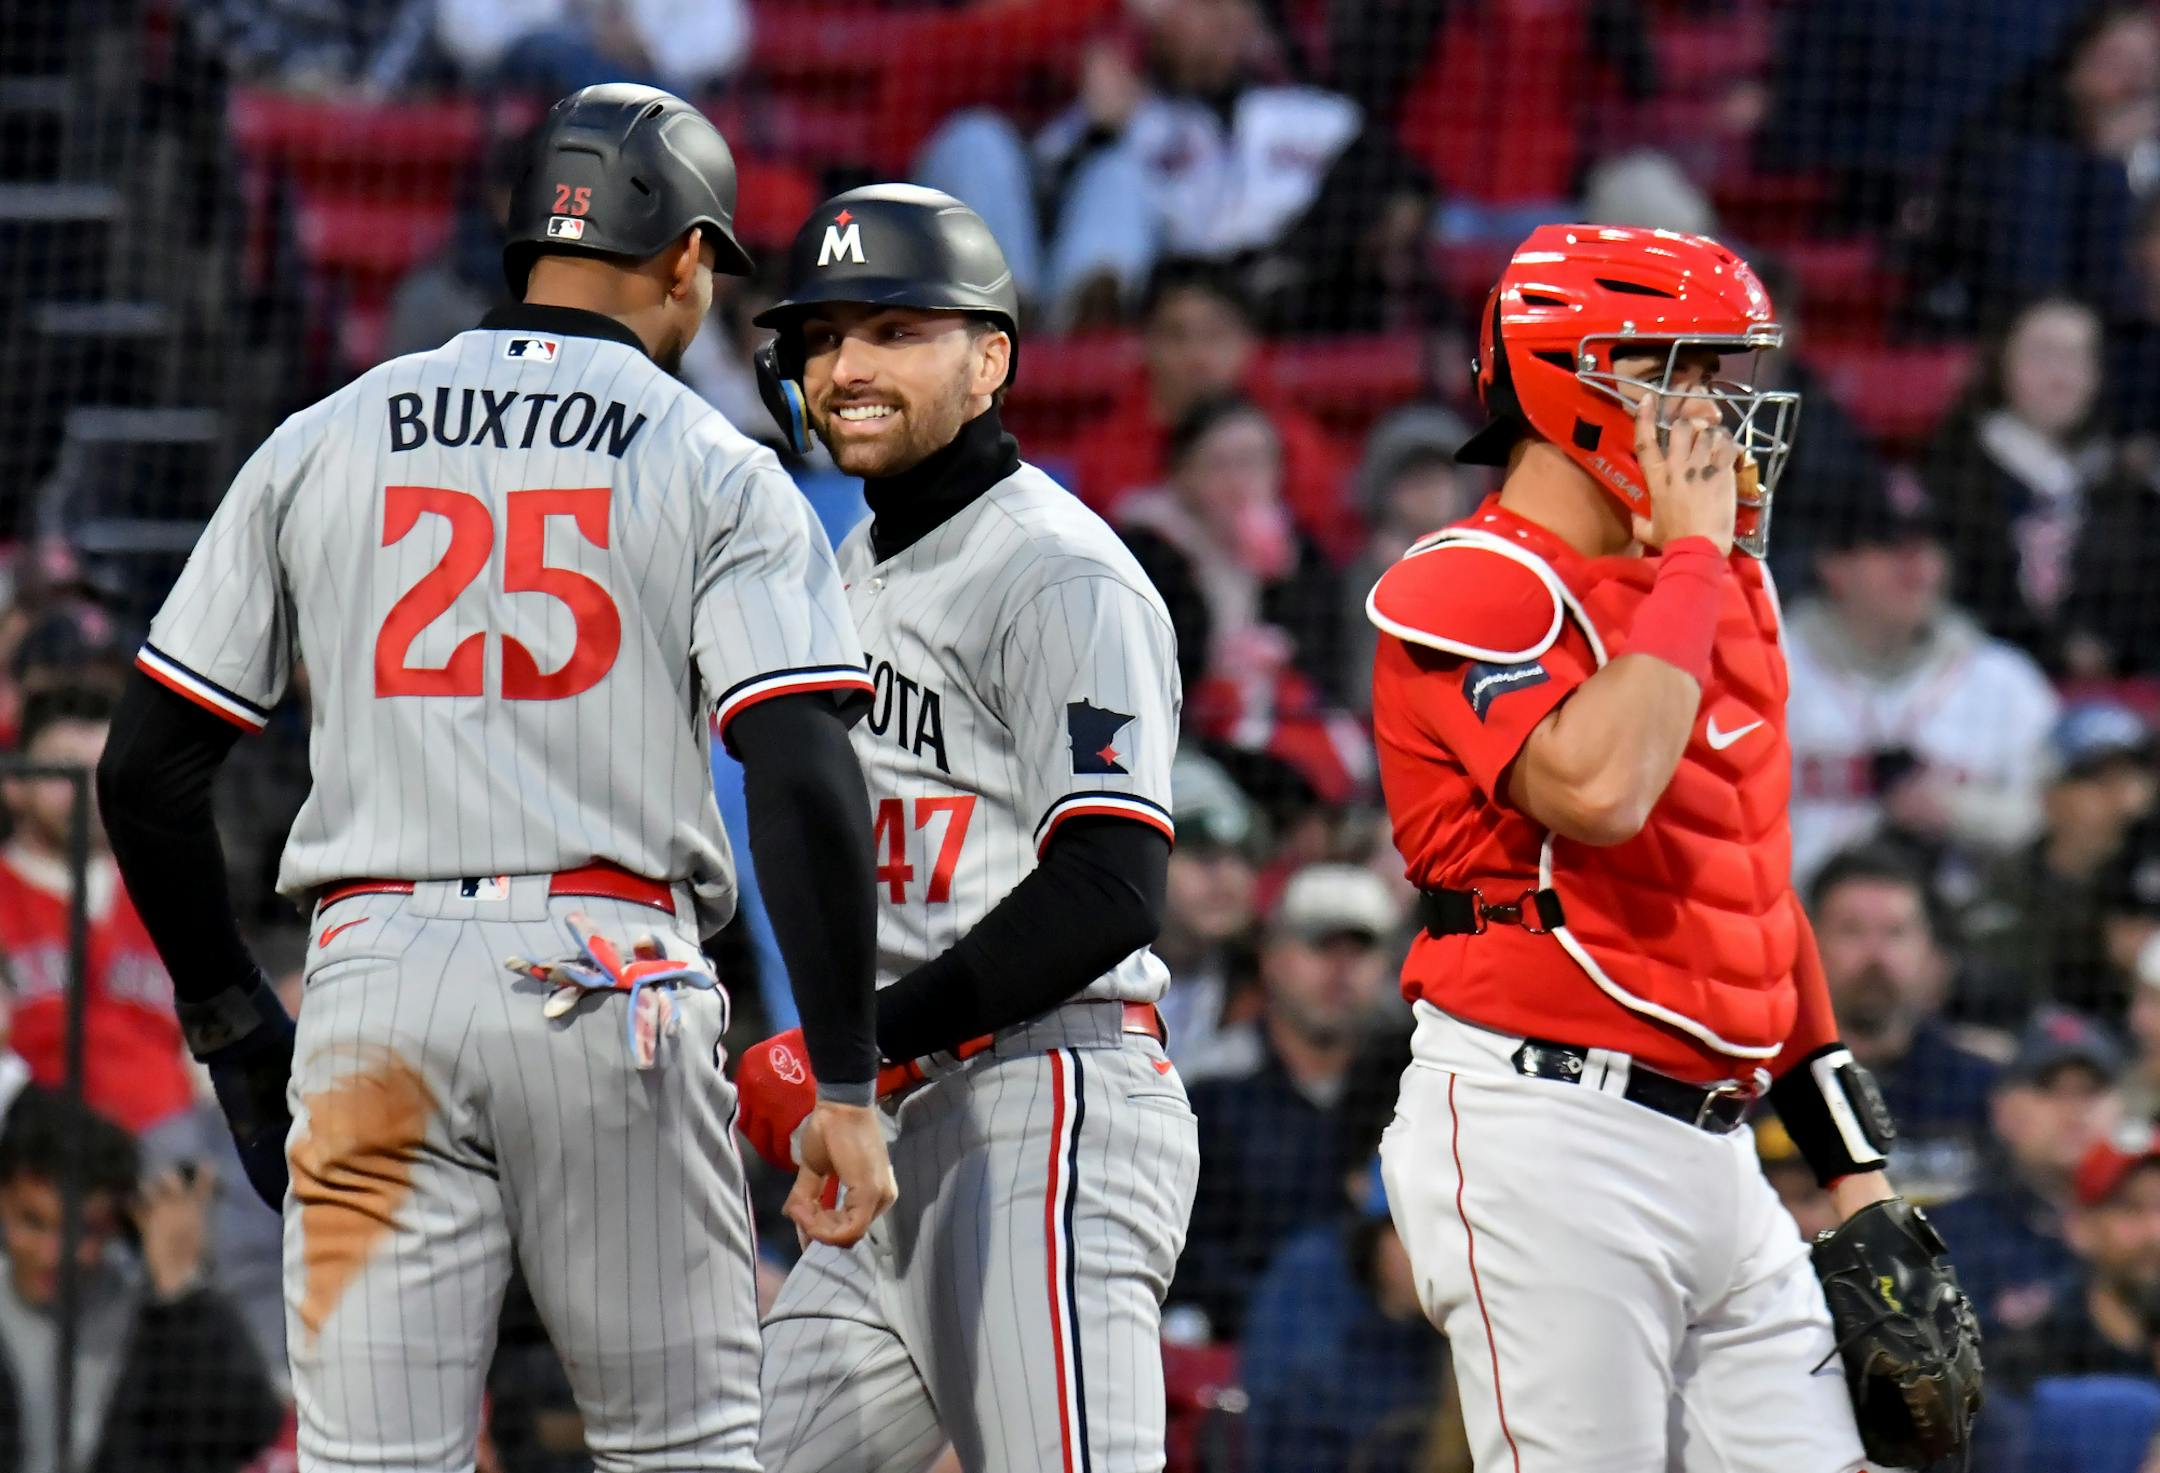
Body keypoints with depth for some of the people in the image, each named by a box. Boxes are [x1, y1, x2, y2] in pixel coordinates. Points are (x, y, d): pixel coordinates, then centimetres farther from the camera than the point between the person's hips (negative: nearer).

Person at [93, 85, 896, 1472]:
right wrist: (844, 1085, -7)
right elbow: (805, 783, -9)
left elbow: (147, 766, 10)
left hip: (374, 971, 2)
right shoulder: (717, 473, 3)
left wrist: (232, 1020, 19)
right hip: (615, 979, -2)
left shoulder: (318, 447, 11)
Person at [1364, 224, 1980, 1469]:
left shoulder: (1727, 588, 18)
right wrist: (1688, 558, -15)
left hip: (1715, 1150, 8)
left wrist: (1857, 1172, 20)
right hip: (1541, 1135, -8)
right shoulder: (1471, 596, -9)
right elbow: (1598, 789, -28)